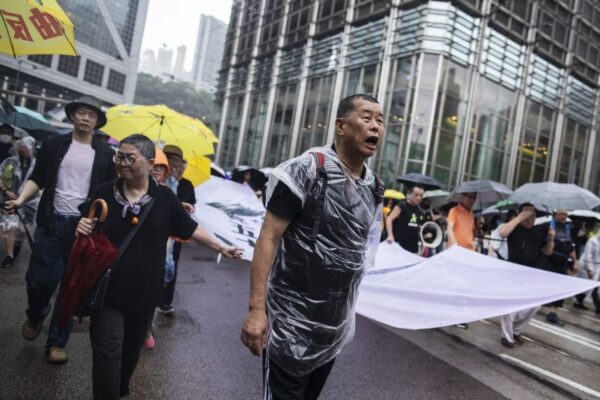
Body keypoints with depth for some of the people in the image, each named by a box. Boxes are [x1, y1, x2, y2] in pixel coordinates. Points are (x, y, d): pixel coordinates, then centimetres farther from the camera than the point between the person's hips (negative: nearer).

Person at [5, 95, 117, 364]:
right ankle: (35, 317, 35)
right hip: (52, 221, 0)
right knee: (40, 277, 1)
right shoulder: (55, 144, 5)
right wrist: (21, 199, -12)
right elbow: (37, 178, 6)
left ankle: (57, 342, 19)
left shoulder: (104, 153, 4)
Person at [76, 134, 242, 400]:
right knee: (108, 353, -1)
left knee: (131, 350, 20)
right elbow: (89, 236, 7)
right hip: (107, 289, -1)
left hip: (144, 291, 1)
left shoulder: (164, 197, -5)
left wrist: (221, 248, 6)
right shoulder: (105, 192, -4)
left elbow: (190, 229, 4)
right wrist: (82, 230, -17)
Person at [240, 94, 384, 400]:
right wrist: (256, 308, -22)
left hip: (335, 326, 6)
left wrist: (347, 311, 17)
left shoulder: (374, 188, 4)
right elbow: (268, 239, -17)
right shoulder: (306, 170, -15)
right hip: (291, 322, -6)